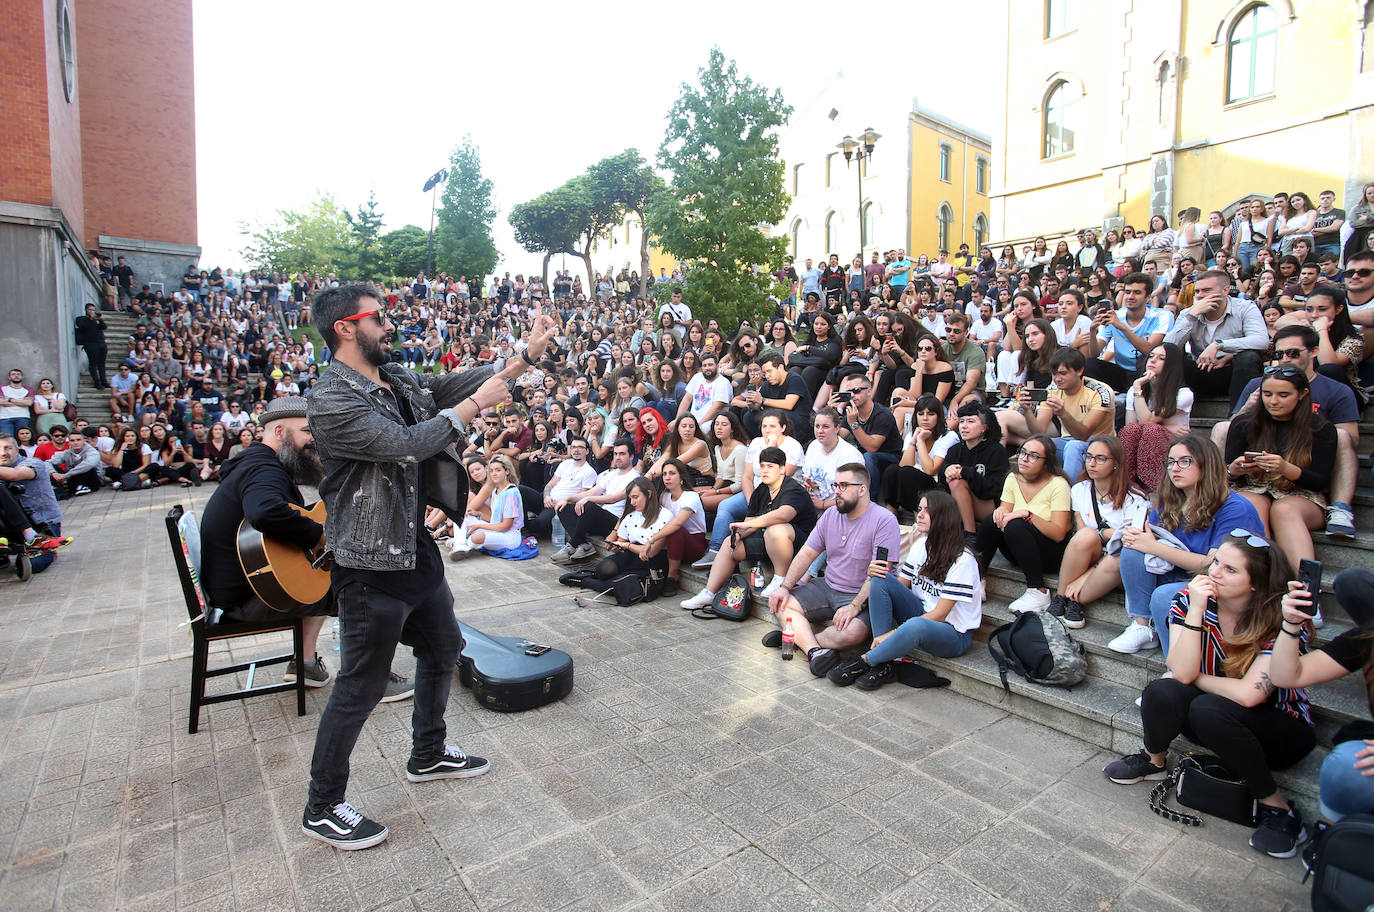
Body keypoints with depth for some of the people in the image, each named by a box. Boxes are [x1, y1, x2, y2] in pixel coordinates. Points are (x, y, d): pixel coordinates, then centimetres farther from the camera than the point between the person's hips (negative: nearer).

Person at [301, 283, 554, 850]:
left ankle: (428, 754, 44)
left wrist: (528, 355, -4)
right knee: (362, 685, 4)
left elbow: (457, 384, 6)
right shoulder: (332, 400, -20)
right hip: (372, 564, -9)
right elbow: (407, 443, -29)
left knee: (443, 649, 22)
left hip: (416, 547, 9)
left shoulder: (398, 380, 5)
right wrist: (475, 405, -20)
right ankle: (322, 809, 26)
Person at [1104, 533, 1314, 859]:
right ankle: (1153, 760, 3)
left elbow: (1248, 694, -31)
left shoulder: (1282, 621, -22)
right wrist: (1196, 610, -30)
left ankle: (1278, 809, -14)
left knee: (1209, 709, -34)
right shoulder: (1190, 600, -13)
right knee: (1162, 691, -28)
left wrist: (1196, 678, -14)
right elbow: (1181, 672, -24)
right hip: (1215, 723, 3)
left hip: (1279, 728, -3)